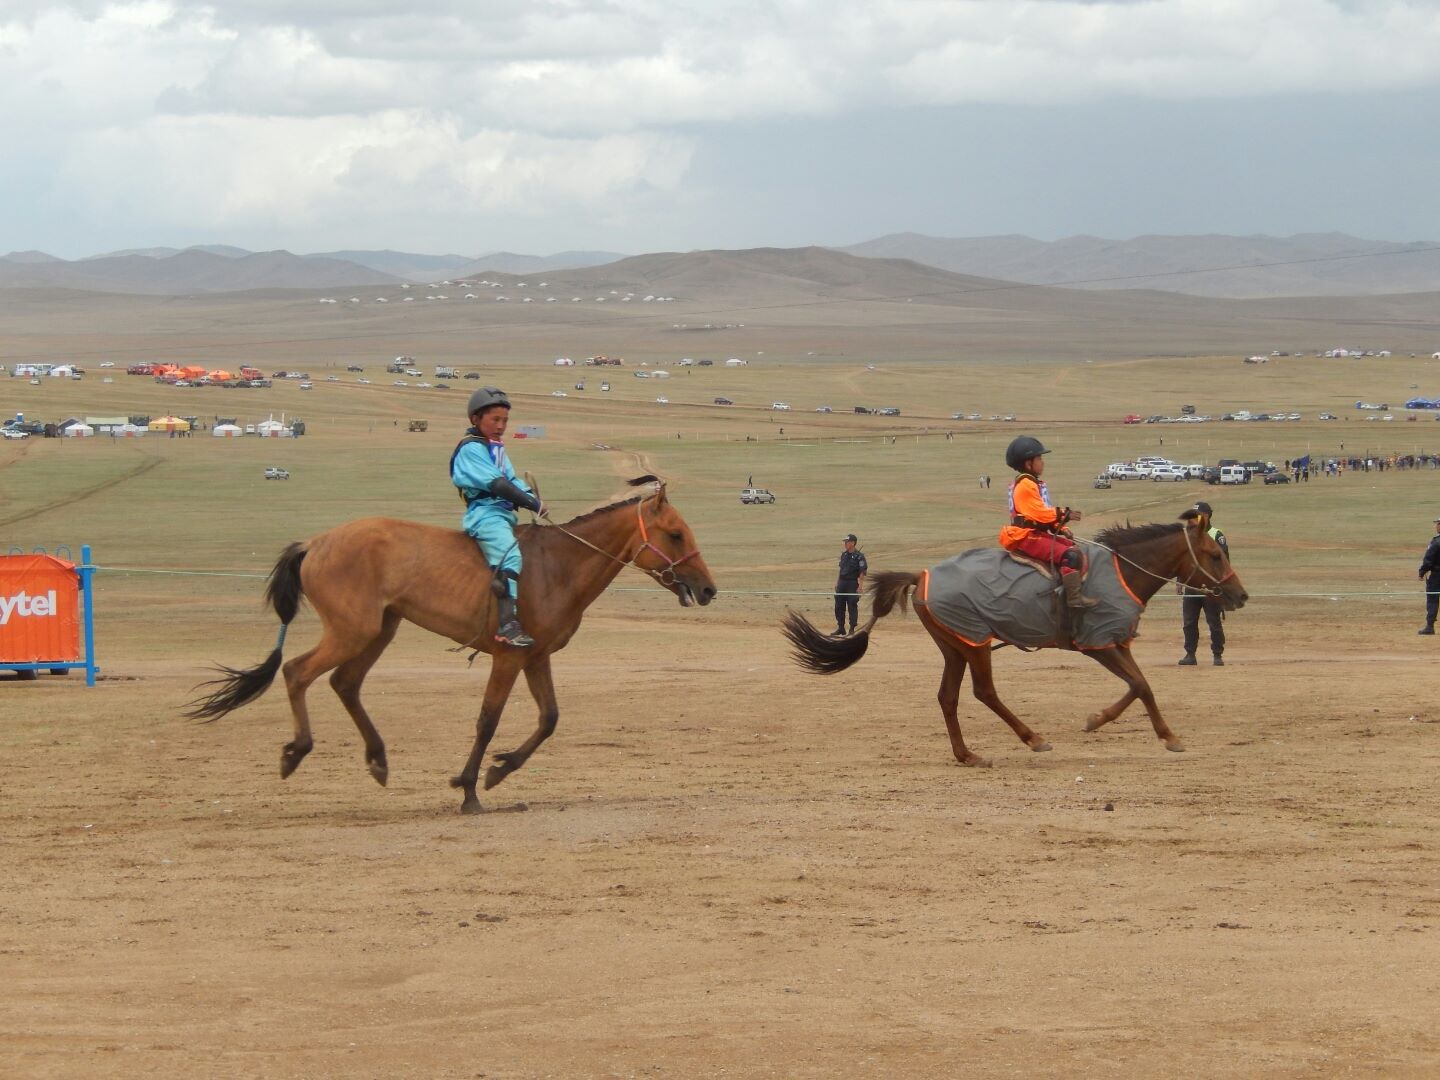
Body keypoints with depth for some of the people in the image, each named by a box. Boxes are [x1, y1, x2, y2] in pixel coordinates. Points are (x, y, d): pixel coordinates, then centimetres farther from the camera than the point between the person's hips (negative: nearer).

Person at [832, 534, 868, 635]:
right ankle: (840, 628, 18)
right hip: (842, 583, 7)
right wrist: (837, 583, 16)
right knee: (839, 606, 8)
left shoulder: (859, 557, -9)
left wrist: (860, 586, -18)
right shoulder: (843, 555, 13)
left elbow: (863, 572, -12)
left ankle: (852, 630, 4)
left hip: (852, 583, -7)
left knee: (852, 607, -2)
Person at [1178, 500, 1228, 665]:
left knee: (1214, 622, -1)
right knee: (1189, 622, 4)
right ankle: (1190, 654, 11)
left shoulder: (1217, 536, -4)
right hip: (1191, 585, 5)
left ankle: (1218, 655, 4)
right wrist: (1179, 581, 12)